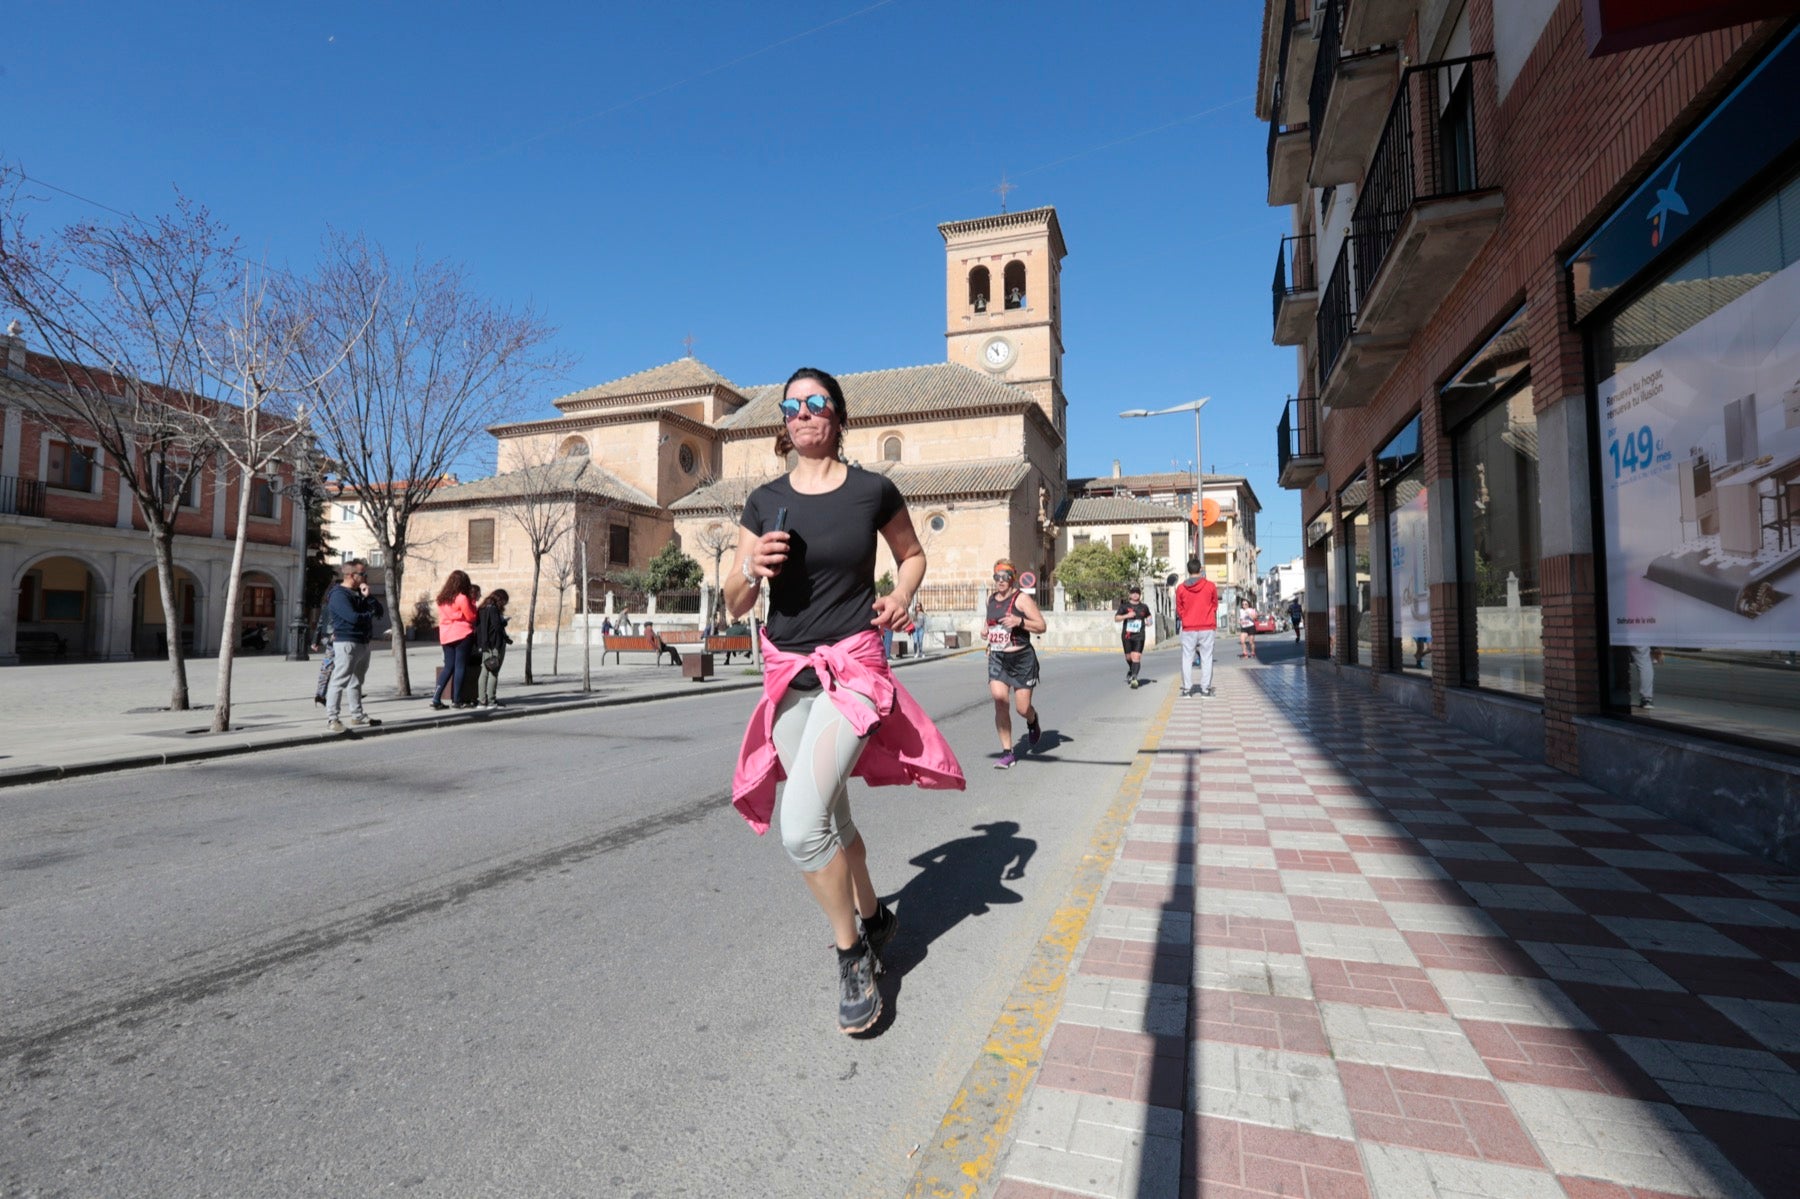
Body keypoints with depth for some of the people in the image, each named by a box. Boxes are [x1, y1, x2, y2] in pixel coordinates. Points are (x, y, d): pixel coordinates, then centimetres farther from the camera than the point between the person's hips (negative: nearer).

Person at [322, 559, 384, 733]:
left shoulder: (359, 593, 16)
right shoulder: (338, 595, -12)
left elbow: (379, 610, 12)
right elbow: (353, 617, -24)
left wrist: (367, 596, -4)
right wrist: (370, 615, -4)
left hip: (363, 643, 10)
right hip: (347, 643, -9)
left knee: (356, 682, 16)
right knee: (339, 681, -9)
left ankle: (357, 717, 25)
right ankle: (332, 720, -7)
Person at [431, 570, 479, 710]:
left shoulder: (442, 599, 8)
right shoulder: (462, 598, -12)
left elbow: (442, 617, 16)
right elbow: (471, 617, -7)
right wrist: (472, 603, 5)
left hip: (445, 636, 6)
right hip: (462, 635, -6)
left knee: (448, 666, 11)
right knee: (460, 666, 0)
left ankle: (436, 698, 4)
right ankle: (457, 700, 1)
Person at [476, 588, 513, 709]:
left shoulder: (482, 608, 13)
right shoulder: (493, 609, -12)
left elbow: (478, 627, 12)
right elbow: (497, 627, -17)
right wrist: (507, 639, -3)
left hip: (484, 645, 8)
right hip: (495, 645, -8)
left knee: (484, 672, 10)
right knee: (493, 672, -3)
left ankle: (482, 700, 11)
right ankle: (491, 700, -3)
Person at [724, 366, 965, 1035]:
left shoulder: (873, 491, -3)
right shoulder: (765, 502, 4)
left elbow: (912, 554, 15)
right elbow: (735, 606, 7)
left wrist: (901, 595, -5)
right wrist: (751, 570, -14)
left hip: (853, 667, -4)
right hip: (787, 673, 5)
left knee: (801, 829, -19)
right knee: (831, 820, 16)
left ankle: (852, 953, 7)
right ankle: (874, 918, 43)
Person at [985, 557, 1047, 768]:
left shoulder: (1021, 598, -8)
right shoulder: (991, 598, 11)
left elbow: (1042, 626, -10)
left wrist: (1019, 621, -23)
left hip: (1022, 658, -4)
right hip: (997, 658, 4)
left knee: (1023, 708, -1)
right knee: (999, 698, -16)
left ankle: (1033, 723, 40)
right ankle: (1007, 752, -7)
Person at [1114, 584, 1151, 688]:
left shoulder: (1144, 607, 7)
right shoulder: (1124, 606, 1)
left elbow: (1148, 616, 25)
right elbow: (1116, 619, -4)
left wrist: (1149, 621, 3)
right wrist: (1126, 616, -18)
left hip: (1139, 636, 0)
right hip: (1127, 635, 0)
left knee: (1136, 657, -14)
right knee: (1128, 657, 11)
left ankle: (1134, 679, -17)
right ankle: (1131, 670, 42)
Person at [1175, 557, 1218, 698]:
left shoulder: (1181, 588, -4)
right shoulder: (1210, 586, -4)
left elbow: (1179, 610, 4)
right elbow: (1215, 605, 8)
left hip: (1188, 629, 0)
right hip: (1207, 628, 0)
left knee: (1187, 659, 7)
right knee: (1206, 658, 6)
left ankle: (1187, 689, 6)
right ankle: (1205, 688, 5)